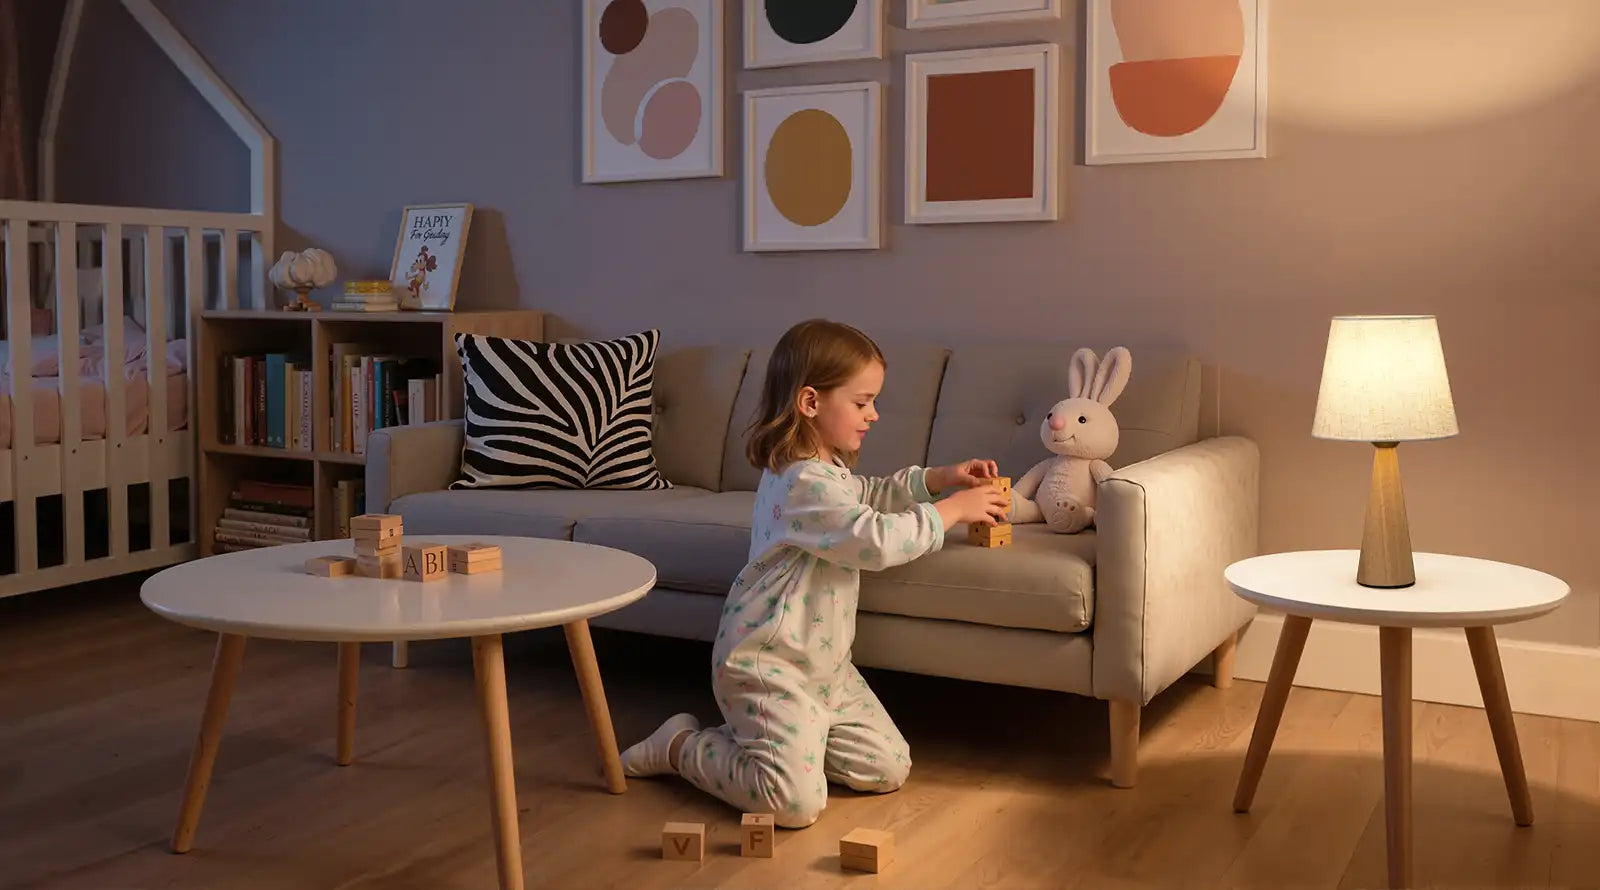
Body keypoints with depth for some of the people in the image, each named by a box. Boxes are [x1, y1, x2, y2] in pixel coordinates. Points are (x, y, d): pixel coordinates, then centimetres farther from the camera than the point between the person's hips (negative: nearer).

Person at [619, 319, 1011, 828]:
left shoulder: (825, 469, 11)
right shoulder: (805, 482, -23)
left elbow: (867, 494, 30)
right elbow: (877, 541, -29)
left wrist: (937, 479, 15)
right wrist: (952, 509, -16)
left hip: (824, 665, 10)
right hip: (768, 665, -10)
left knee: (888, 770, 5)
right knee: (796, 803, -19)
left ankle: (769, 737, 17)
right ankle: (682, 747, 4)